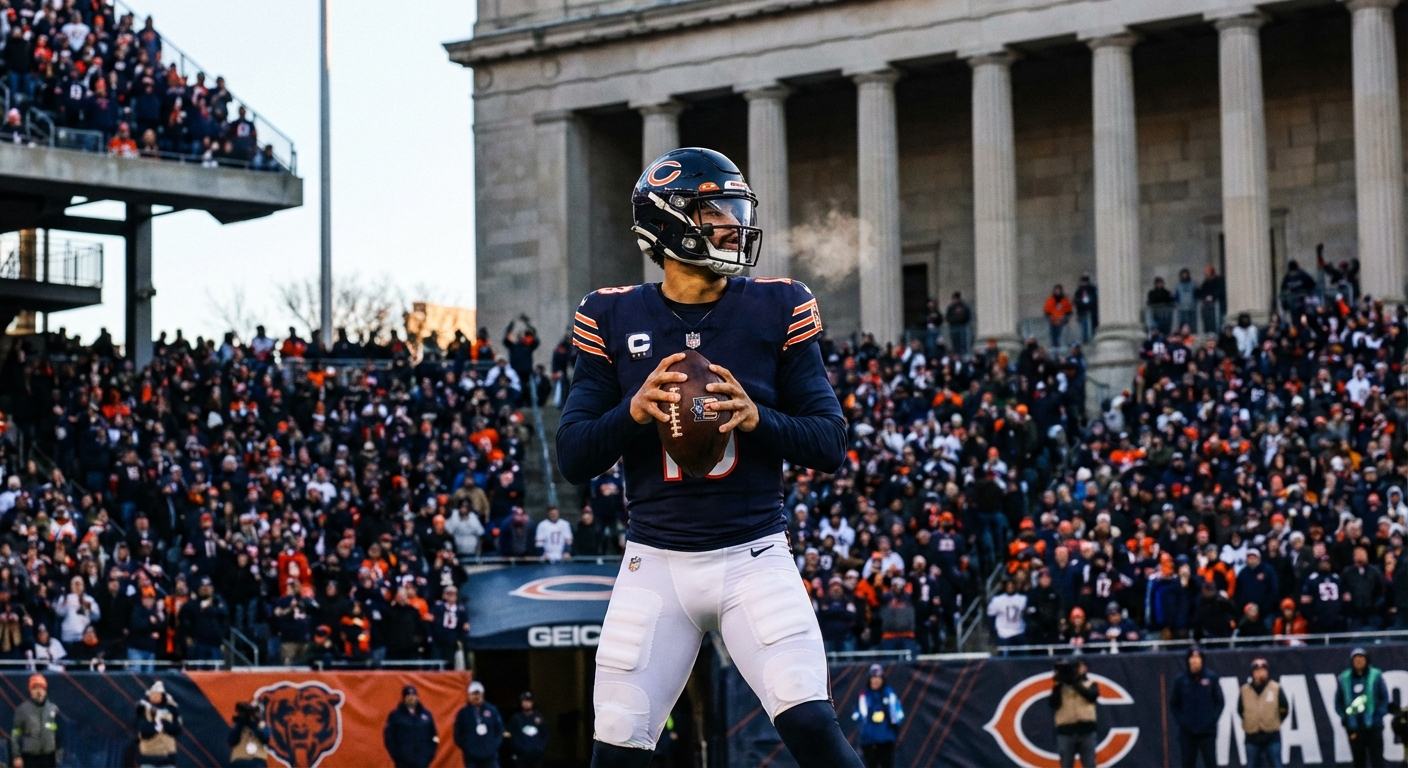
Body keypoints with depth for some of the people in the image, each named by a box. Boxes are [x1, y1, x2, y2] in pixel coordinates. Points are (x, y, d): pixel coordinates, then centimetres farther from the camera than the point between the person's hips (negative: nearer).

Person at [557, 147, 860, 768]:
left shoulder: (776, 309, 1)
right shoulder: (614, 319, 2)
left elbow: (830, 445, 1)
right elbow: (574, 460, 1)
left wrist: (756, 417, -18)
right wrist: (633, 411, -18)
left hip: (754, 557, -1)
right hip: (656, 564, 1)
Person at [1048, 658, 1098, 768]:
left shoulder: (1091, 684, 12)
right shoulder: (1060, 687, 12)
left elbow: (1092, 695, -11)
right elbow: (1053, 703, -2)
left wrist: (1075, 683, -15)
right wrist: (1057, 686, -10)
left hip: (1086, 731, 0)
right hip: (1066, 732, 0)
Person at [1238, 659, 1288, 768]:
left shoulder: (1276, 689, -2)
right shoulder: (1245, 690, 1)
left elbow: (1284, 709, 6)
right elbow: (1240, 710, 14)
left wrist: (1274, 723, 7)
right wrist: (1251, 723, 10)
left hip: (1272, 737, -1)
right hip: (1252, 737, 2)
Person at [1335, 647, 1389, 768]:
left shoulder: (1376, 676, 1)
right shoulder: (1343, 679, 6)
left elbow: (1384, 698, 3)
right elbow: (1338, 702, 11)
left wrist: (1378, 716, -8)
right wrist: (1345, 718, -1)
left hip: (1373, 726, -2)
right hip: (1354, 727, 2)